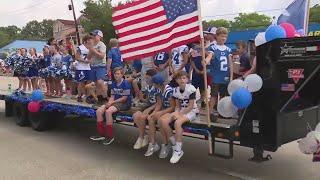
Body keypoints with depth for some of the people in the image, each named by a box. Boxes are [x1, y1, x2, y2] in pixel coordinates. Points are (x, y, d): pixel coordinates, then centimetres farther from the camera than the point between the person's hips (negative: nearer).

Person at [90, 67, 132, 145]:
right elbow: (112, 96, 11)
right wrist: (109, 102, -10)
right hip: (115, 102, 8)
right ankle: (101, 134, -1)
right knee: (99, 111, -10)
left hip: (125, 104, -8)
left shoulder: (125, 83, -12)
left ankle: (110, 136, -20)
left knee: (108, 111, -31)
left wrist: (112, 102, -14)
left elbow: (124, 98, -14)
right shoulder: (113, 84, 12)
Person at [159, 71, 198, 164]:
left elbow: (190, 106, -16)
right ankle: (174, 145, -5)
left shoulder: (191, 89, -14)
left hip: (191, 112, -6)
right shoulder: (176, 90, 4)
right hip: (180, 111, 6)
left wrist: (179, 114, -20)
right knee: (163, 120, -19)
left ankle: (178, 150, -23)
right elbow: (177, 106, 7)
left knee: (177, 122, -36)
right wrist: (176, 113, -15)